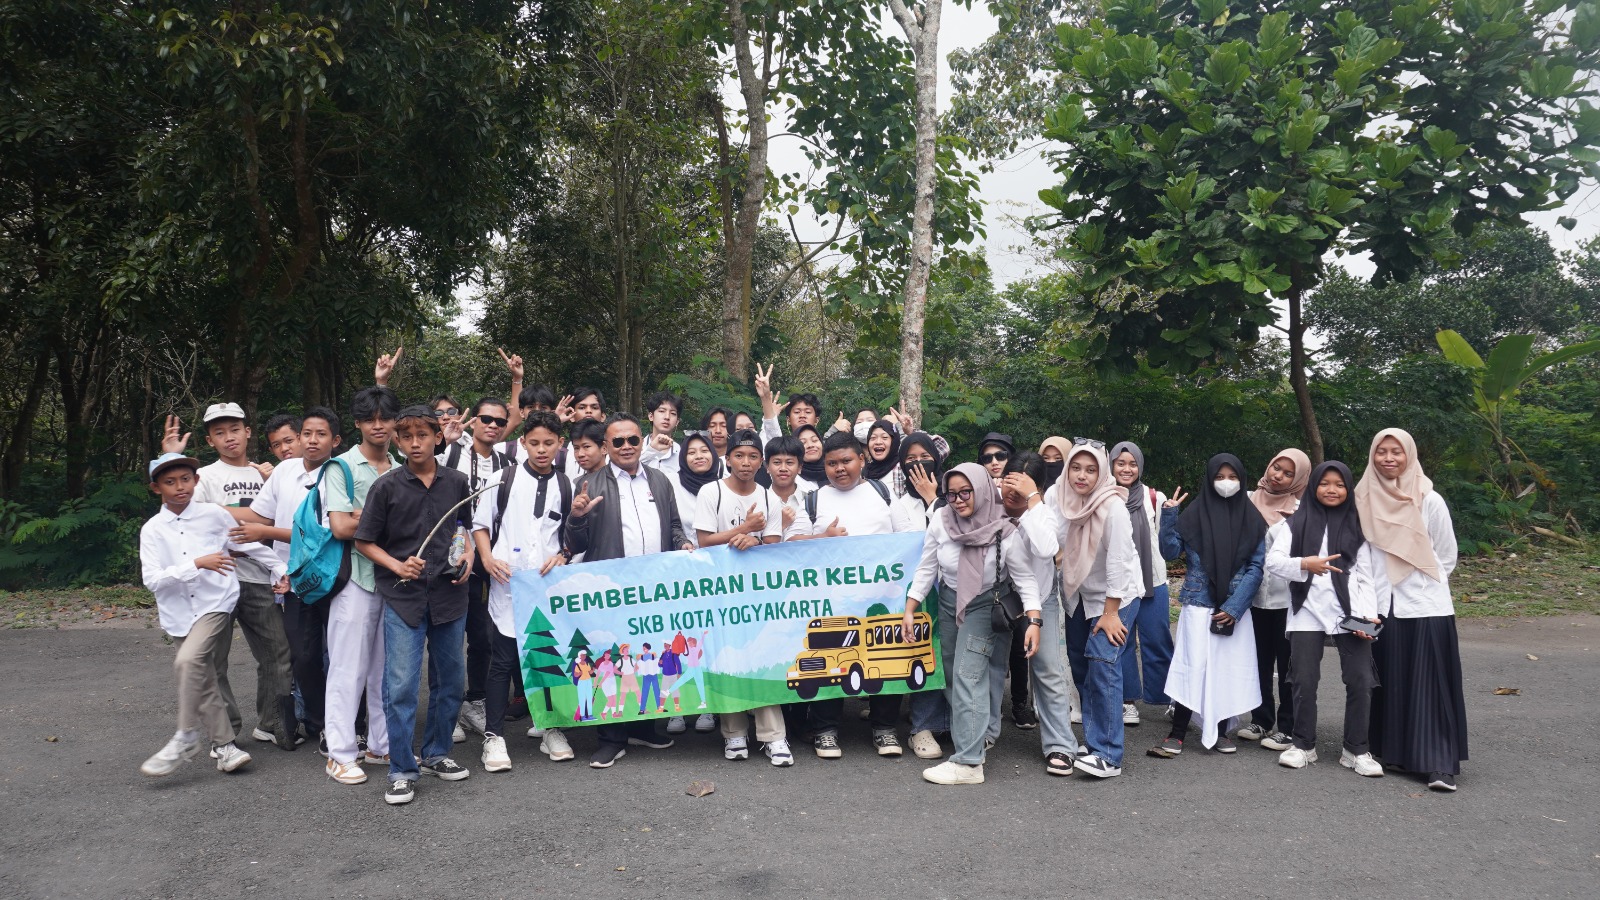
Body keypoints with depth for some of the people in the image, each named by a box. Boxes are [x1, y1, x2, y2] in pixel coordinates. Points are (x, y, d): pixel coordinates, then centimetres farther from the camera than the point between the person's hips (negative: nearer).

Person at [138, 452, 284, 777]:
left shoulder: (214, 515, -1)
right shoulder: (152, 530, 0)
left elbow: (249, 546, 11)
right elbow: (151, 579, -10)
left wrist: (281, 570, 14)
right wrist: (198, 563, -19)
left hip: (215, 603, -3)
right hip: (179, 613, 3)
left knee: (189, 660, -25)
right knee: (204, 683, 6)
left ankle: (185, 738, -14)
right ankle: (224, 745, 17)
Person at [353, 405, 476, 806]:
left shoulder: (456, 482, 3)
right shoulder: (387, 486, -5)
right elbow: (364, 541, 1)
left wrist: (468, 555, 0)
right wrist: (398, 566, -13)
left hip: (449, 593, 3)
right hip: (403, 597, -3)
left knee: (450, 680, 12)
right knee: (401, 686, -4)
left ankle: (436, 755, 30)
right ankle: (402, 771, 8)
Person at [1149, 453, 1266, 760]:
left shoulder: (1253, 519, 3)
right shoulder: (1193, 515, 1)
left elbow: (1256, 567, 1)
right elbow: (1170, 552, -1)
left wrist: (1234, 606, -8)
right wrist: (1168, 516, -14)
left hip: (1235, 609, 2)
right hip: (1198, 605, -2)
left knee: (1229, 668, 5)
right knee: (1193, 666, -7)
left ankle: (1220, 732, 19)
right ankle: (1177, 734, -2)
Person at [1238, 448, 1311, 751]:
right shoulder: (1250, 500, 7)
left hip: (1287, 597, -4)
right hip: (1254, 595, 4)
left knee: (1288, 666, 4)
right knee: (1260, 662, 13)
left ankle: (1287, 729, 12)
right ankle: (1261, 721, 25)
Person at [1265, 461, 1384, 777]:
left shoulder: (1357, 526, 9)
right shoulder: (1295, 523, 5)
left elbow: (1366, 576, 6)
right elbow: (1273, 560, -6)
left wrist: (1368, 614, -8)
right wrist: (1304, 564, -26)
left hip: (1349, 615, 1)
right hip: (1307, 613, -1)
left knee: (1360, 680, -1)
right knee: (1304, 681, 2)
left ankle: (1356, 749, 14)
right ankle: (1304, 745, 18)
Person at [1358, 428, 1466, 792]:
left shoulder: (1430, 501, -5)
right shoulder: (1364, 501, 2)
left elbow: (1447, 556, 5)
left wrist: (1421, 585, 4)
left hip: (1425, 606, -2)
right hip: (1381, 606, 2)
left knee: (1429, 686, -4)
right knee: (1389, 683, 6)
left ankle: (1439, 764, -2)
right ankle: (1392, 751, 15)